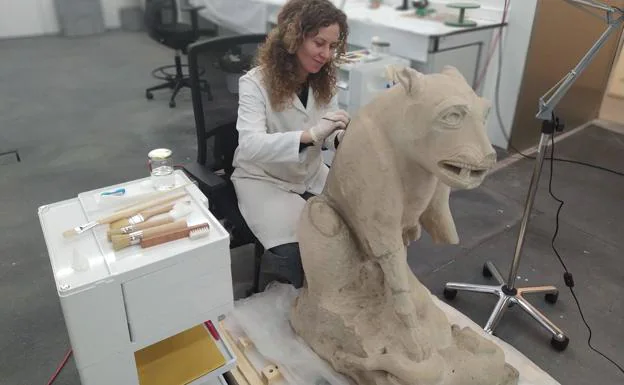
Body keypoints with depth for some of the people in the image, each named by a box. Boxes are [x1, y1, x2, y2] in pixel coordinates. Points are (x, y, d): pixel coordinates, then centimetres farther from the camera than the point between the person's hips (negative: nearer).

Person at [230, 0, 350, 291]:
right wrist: (310, 134, -48)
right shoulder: (255, 83, -21)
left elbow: (326, 132, 0)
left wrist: (341, 139, -26)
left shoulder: (323, 80, -2)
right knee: (293, 250, -26)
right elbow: (250, 146, -34)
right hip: (263, 179, -5)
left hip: (312, 175, 6)